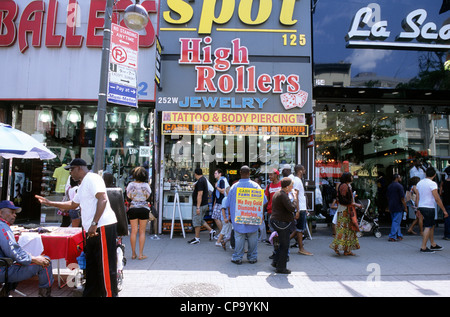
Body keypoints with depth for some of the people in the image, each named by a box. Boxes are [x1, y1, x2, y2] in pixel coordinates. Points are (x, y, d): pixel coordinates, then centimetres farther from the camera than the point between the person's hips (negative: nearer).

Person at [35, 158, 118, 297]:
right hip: (92, 230, 11)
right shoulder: (83, 185, 24)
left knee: (106, 265, -5)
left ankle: (110, 294, 3)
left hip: (103, 227, -11)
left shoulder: (92, 178, -9)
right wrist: (49, 203, 35)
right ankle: (91, 293, 27)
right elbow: (72, 204, 37)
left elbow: (102, 199, -21)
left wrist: (94, 224, -24)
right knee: (91, 265, 17)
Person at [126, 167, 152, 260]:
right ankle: (141, 254, 7)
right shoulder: (146, 185, -5)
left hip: (133, 209, 1)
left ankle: (133, 254, 14)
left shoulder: (131, 184, -2)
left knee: (133, 231, 8)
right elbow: (148, 196, 2)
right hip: (144, 209, -1)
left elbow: (128, 196, 5)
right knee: (142, 232, 5)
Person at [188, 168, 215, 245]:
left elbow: (200, 195, -24)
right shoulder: (203, 179, 11)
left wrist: (198, 207, -24)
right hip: (204, 204, 10)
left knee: (196, 222, 0)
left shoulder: (200, 181, -19)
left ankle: (197, 239, 9)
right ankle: (211, 230, 19)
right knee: (200, 220, 20)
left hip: (199, 205, -10)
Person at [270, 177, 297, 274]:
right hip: (283, 223, -10)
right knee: (284, 246, 0)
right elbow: (292, 208, -25)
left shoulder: (277, 193, 13)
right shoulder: (283, 195, -21)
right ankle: (281, 267, 9)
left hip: (276, 220, 10)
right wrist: (295, 199, -10)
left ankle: (275, 261, 26)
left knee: (282, 244, 21)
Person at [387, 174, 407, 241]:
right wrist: (405, 207, -7)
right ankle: (392, 236, -6)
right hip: (398, 207, -8)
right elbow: (402, 198, -14)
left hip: (391, 207, 8)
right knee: (396, 221, -5)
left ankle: (399, 235, 24)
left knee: (395, 221, 16)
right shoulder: (399, 186, -12)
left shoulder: (389, 186, 12)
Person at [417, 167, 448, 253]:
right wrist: (444, 210, -9)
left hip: (421, 207, 7)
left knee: (431, 225, 19)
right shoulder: (432, 183, -13)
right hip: (429, 207, -7)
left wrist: (418, 209, 20)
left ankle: (433, 245, 28)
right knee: (428, 227, -3)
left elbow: (417, 197, 13)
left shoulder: (419, 183, 9)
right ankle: (423, 247, -2)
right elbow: (437, 199, -15)